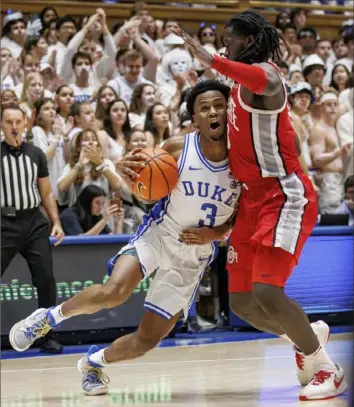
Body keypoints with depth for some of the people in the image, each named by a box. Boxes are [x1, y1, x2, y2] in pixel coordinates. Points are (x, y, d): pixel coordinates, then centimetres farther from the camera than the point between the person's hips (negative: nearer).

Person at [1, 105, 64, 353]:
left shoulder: (36, 154, 10)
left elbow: (46, 193, 15)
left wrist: (56, 222, 5)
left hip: (34, 222, 3)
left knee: (46, 279, -1)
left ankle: (48, 336, 10)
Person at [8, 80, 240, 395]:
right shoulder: (177, 149, -12)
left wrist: (216, 232, -13)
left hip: (194, 255, 2)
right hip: (158, 234, -2)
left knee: (146, 341, 1)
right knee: (114, 292, -30)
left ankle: (93, 362, 30)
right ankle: (51, 316, -3)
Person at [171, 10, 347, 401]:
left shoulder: (264, 72, -14)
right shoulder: (241, 84, 16)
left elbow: (267, 84, -42)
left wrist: (211, 59, -45)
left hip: (284, 196, -9)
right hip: (253, 198, 9)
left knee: (267, 291, -21)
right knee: (242, 302, 7)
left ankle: (326, 369, -5)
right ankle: (308, 337, 32)